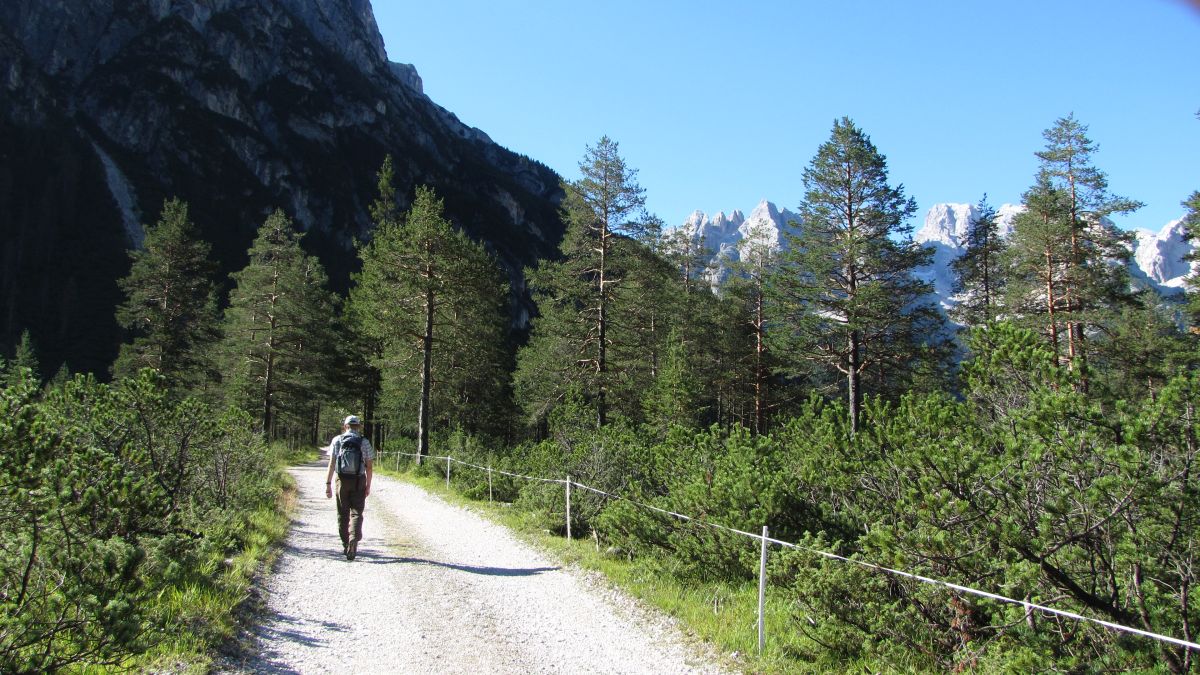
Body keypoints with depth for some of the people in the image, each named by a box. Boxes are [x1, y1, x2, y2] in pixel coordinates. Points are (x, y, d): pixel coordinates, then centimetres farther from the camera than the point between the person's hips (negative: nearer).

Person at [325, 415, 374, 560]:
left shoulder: (337, 440, 2)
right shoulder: (364, 442, 1)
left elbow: (331, 464, -4)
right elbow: (369, 467, -1)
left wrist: (328, 484, -3)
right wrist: (368, 486, 8)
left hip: (342, 480, 1)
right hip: (359, 482, -1)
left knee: (343, 514, 12)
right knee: (356, 513, 2)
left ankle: (345, 545, 19)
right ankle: (354, 539, -21)